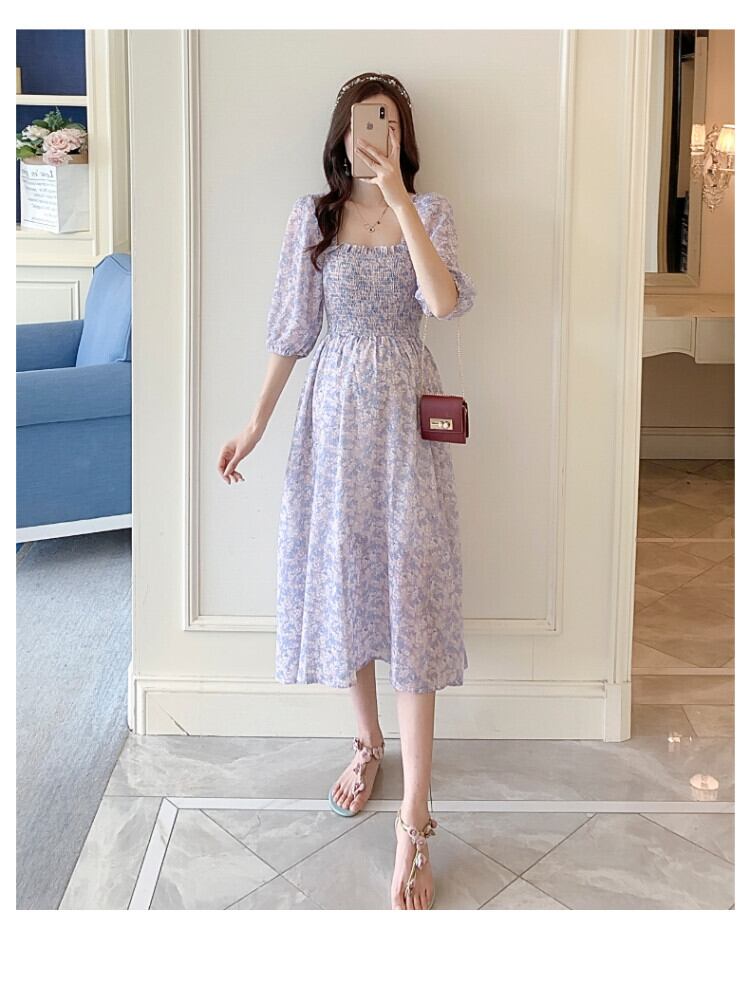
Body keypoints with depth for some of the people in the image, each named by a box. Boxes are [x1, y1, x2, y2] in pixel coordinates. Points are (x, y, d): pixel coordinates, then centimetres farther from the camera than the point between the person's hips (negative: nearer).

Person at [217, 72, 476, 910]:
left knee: (411, 588, -6)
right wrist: (256, 424, 6)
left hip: (405, 411, -2)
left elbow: (444, 301, -17)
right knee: (342, 575, 8)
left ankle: (414, 823, -3)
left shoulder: (430, 211, 2)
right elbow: (292, 330, 8)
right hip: (336, 408, 3)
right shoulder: (312, 217, 6)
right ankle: (368, 742, 34)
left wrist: (397, 196, -20)